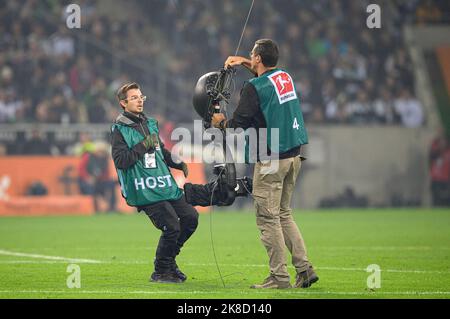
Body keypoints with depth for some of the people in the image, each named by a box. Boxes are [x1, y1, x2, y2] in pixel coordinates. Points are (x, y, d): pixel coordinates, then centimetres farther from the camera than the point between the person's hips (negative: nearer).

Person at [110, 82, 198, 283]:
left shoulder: (150, 123, 17)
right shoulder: (119, 130, -5)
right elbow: (120, 161, -15)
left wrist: (178, 163, 14)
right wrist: (143, 146, -16)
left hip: (166, 185, 8)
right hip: (144, 190, -8)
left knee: (190, 217, 6)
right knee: (171, 226, -14)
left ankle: (168, 259, 25)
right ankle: (161, 272, 5)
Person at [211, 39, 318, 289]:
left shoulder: (254, 87, -13)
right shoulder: (285, 76, 10)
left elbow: (238, 124, -10)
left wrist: (221, 122, 9)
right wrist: (245, 63, 35)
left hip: (271, 159, -8)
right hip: (294, 155, 8)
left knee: (268, 217, -3)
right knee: (284, 214, 15)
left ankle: (280, 276, -5)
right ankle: (304, 268, 7)